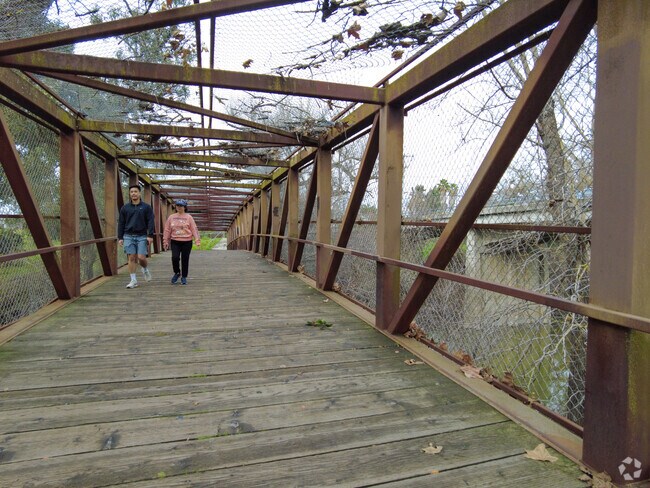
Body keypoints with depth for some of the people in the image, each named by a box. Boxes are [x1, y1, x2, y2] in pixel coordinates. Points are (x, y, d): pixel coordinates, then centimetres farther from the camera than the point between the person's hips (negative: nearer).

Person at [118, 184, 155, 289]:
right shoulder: (125, 208, 10)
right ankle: (133, 280, 6)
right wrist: (120, 237, 5)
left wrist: (150, 235, -10)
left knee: (141, 257, -9)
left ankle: (145, 270, 24)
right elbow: (121, 223, 11)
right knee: (131, 258, -1)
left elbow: (150, 222, -1)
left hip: (142, 236, -2)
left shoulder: (146, 207, 5)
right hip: (128, 236, 2)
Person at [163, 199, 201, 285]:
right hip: (175, 242, 1)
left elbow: (194, 229, -1)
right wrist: (165, 241, 8)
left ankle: (184, 277, 18)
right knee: (175, 257, -14)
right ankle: (177, 273, 13)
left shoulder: (189, 217, 3)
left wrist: (197, 240, -10)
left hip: (186, 242, -1)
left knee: (185, 260, 3)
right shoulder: (171, 217, 9)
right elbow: (167, 230, 11)